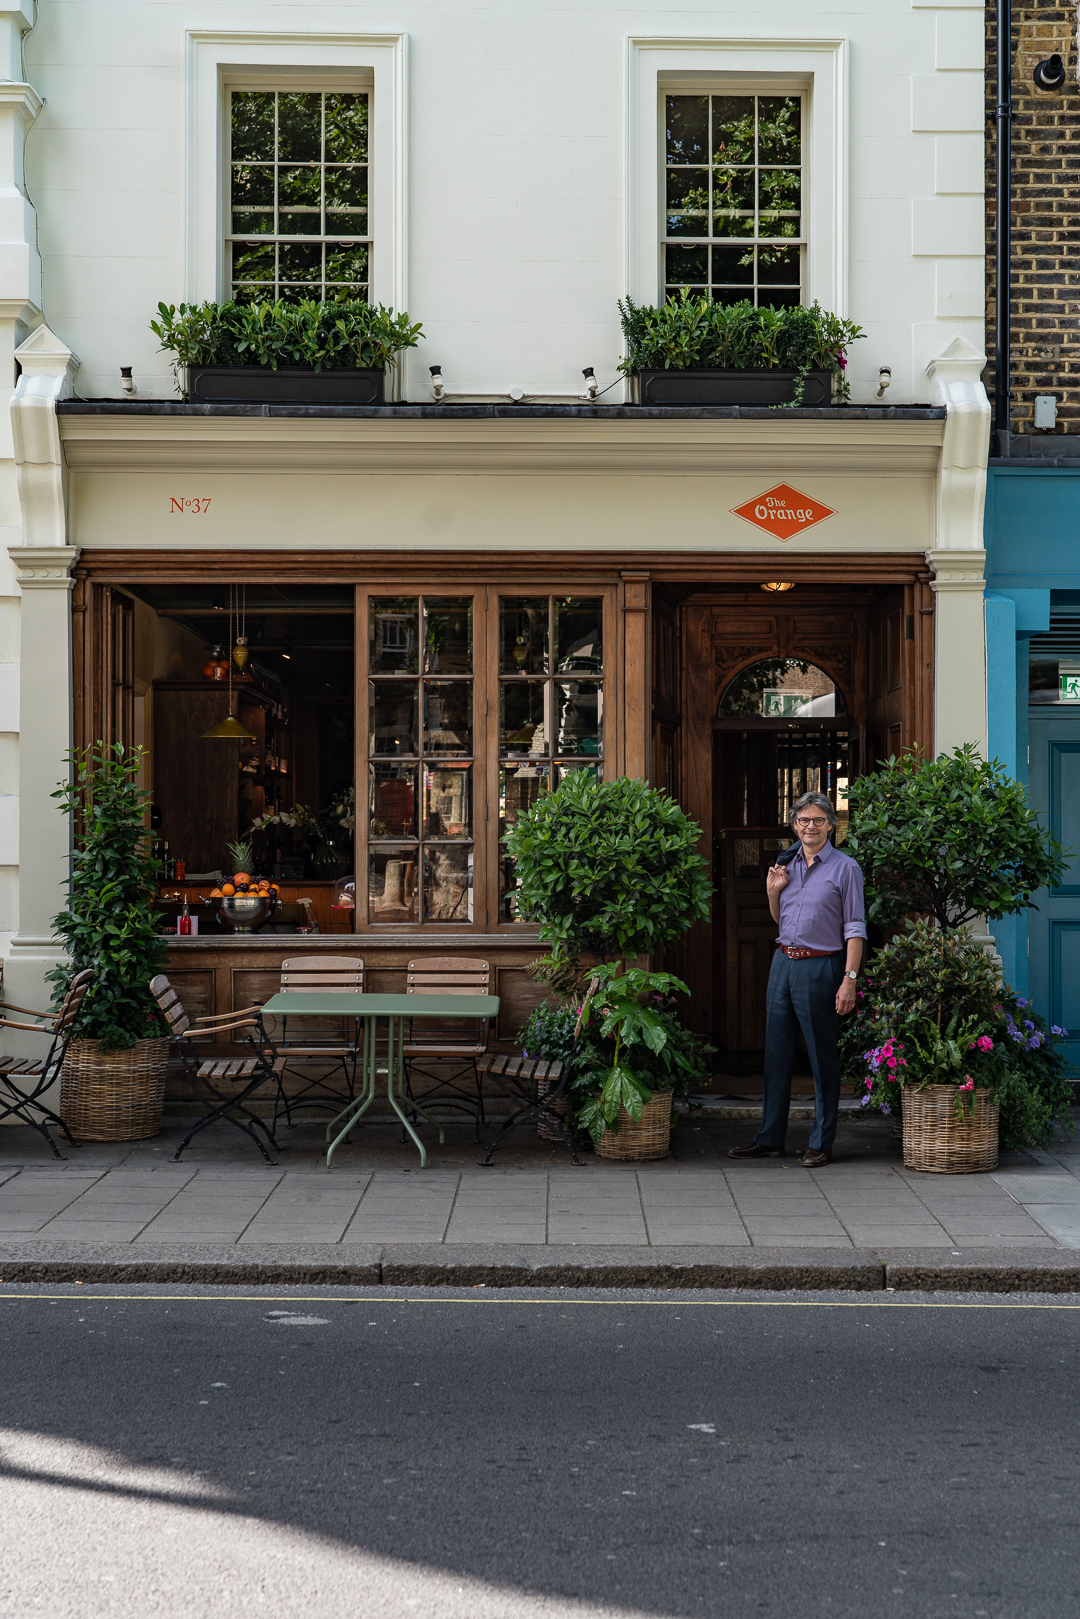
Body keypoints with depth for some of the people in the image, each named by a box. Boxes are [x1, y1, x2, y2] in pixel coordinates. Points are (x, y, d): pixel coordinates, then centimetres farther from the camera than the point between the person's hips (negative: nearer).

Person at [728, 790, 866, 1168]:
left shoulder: (844, 868, -4)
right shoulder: (789, 866, 13)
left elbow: (854, 928, -8)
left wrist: (850, 978, -16)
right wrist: (773, 891, 6)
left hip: (820, 967, -6)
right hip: (783, 963, 6)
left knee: (823, 1059, 0)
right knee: (776, 1052, 8)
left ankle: (821, 1144, 8)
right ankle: (770, 1138, 16)